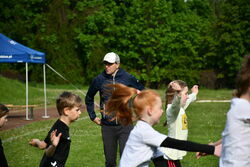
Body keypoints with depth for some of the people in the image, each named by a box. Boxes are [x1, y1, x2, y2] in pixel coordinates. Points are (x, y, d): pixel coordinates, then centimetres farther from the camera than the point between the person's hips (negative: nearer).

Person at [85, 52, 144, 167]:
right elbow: (89, 99, 17)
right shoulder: (99, 80, 0)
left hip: (125, 125, -2)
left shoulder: (128, 78, -4)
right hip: (107, 127, 2)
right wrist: (93, 116, 12)